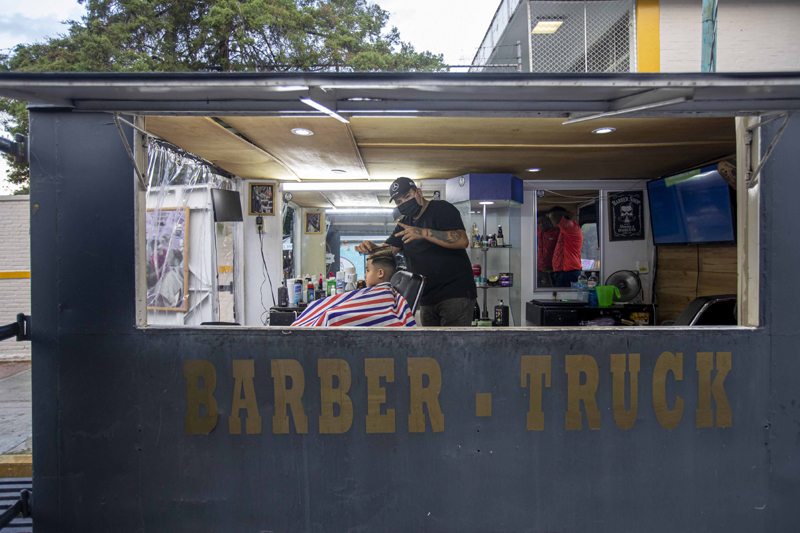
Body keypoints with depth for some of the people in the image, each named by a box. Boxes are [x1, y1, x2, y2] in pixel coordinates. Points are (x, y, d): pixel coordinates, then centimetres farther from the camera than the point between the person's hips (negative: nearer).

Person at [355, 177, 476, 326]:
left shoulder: (441, 208, -5)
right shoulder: (404, 223, 18)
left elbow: (463, 241, -20)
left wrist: (424, 233, -29)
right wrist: (371, 247, -13)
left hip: (455, 292, -7)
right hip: (427, 299, 7)